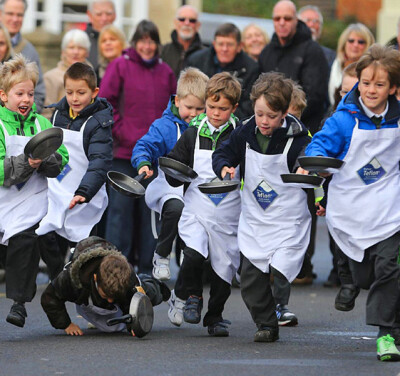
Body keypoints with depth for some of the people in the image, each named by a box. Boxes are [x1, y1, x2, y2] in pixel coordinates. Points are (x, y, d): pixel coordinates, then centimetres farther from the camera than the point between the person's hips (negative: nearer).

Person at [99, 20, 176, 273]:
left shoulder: (165, 72, 10)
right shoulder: (120, 66, -1)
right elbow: (104, 103, -3)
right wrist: (120, 132, -9)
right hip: (125, 151, -3)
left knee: (150, 209, 6)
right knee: (121, 207, -4)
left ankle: (147, 266, 12)